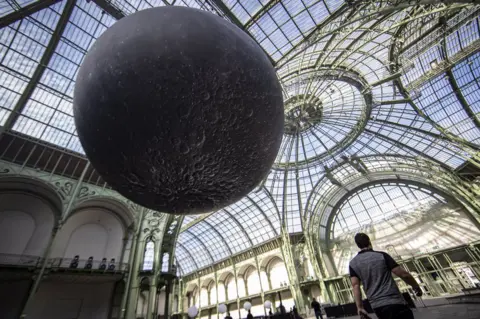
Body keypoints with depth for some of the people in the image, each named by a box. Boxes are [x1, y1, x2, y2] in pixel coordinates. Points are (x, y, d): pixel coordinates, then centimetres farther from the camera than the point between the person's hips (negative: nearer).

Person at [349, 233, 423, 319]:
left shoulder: (353, 263, 2)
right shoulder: (381, 255, -6)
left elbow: (355, 285, -5)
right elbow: (403, 274, -5)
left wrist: (360, 308, -2)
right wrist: (416, 287, 13)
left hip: (377, 306, 4)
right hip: (395, 302, -3)